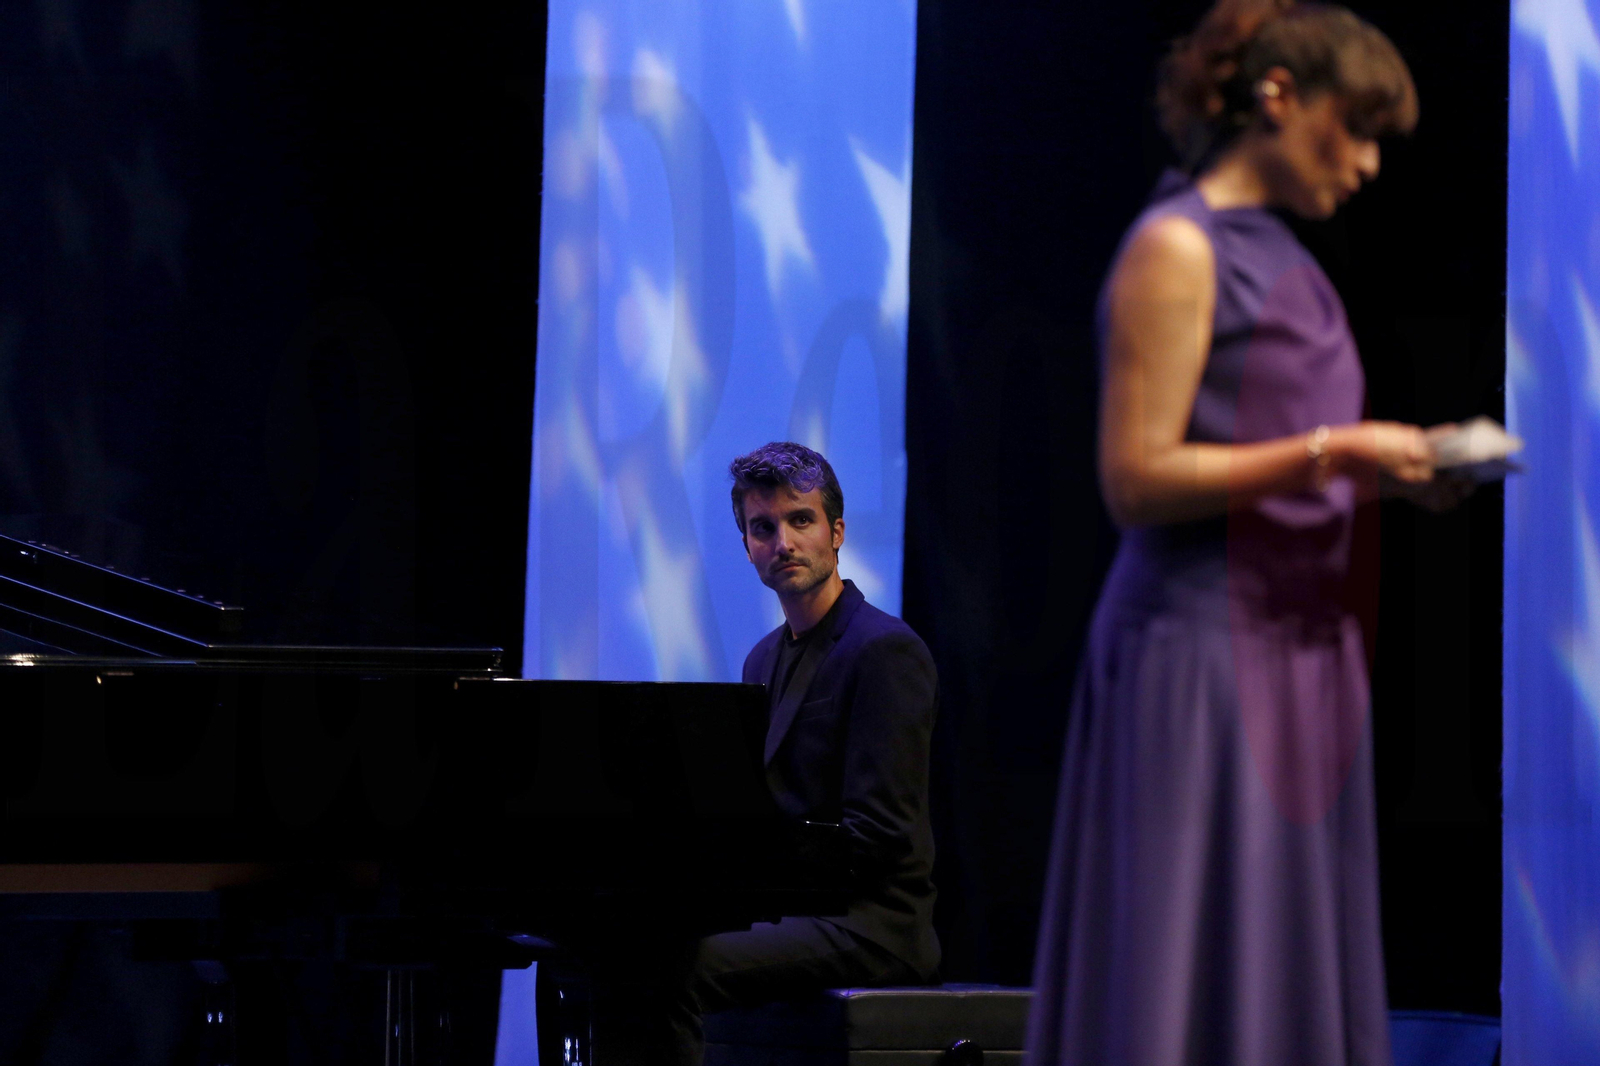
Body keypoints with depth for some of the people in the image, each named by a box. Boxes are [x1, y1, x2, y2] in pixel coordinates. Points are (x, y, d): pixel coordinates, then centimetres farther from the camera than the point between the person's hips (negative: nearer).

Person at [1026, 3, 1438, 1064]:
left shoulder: (1280, 255, 16)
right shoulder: (1175, 248, -9)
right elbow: (1136, 478, -16)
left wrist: (1392, 466, 5)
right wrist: (1329, 453, -16)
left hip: (1301, 649, 9)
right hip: (1204, 653, -9)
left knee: (1293, 962, 7)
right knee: (1195, 966, -7)